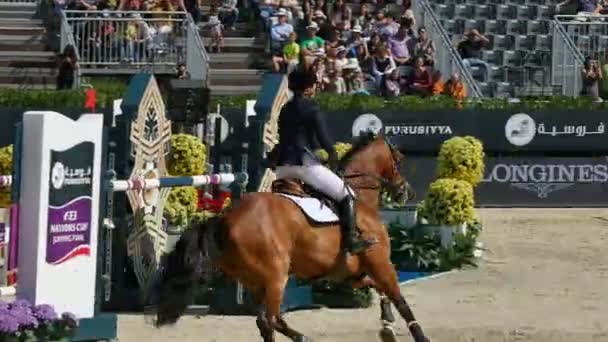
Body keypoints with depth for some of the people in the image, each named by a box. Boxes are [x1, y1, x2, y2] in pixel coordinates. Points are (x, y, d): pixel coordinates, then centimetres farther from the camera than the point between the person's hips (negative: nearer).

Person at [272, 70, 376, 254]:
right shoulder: (311, 107, -6)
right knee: (347, 195, 0)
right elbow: (322, 137, -10)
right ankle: (351, 239, -11)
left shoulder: (285, 109, 17)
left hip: (283, 167, 7)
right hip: (305, 163, -7)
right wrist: (333, 155, 7)